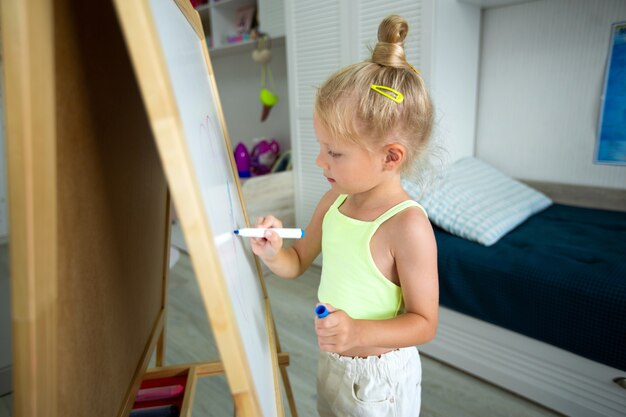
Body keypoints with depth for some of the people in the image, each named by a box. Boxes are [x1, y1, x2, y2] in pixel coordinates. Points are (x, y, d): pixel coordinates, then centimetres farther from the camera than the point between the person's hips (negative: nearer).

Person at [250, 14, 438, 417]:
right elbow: (298, 262, 4)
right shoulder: (335, 200, -8)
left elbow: (424, 323, -20)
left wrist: (361, 332, -33)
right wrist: (273, 252, -17)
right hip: (331, 360, 7)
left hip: (381, 374, -6)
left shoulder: (407, 226, -28)